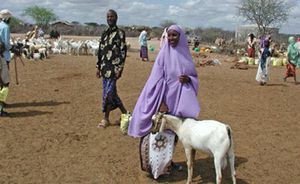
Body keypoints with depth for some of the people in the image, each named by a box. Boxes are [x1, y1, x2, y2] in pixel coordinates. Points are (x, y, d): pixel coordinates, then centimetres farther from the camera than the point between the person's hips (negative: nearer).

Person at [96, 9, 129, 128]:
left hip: (113, 68, -7)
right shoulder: (104, 34, 15)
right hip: (104, 68, 7)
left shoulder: (120, 33, -6)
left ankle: (106, 118, 7)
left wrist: (119, 69, -16)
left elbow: (123, 52, -10)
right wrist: (98, 67, 14)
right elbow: (100, 52, 17)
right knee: (111, 92, 9)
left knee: (108, 93, -8)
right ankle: (124, 113, 22)